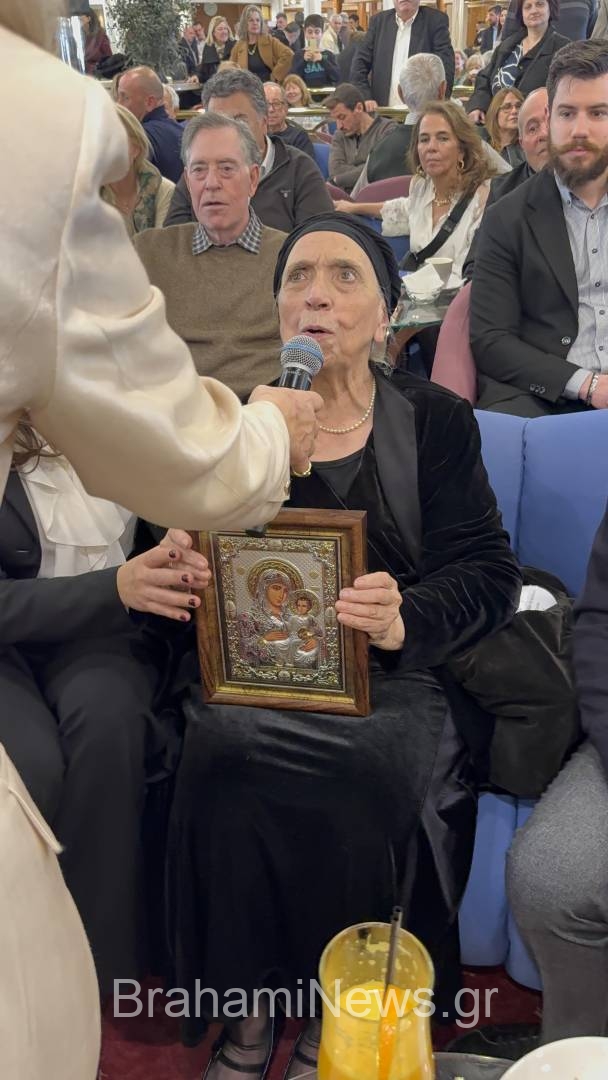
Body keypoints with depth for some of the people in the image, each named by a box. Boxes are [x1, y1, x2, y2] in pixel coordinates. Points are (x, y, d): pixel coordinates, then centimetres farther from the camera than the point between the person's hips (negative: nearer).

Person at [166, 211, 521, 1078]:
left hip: (391, 680, -1)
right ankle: (245, 1008, -9)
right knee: (222, 747, -31)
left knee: (367, 763, -32)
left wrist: (406, 622, -19)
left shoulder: (438, 422, 9)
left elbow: (491, 573, 2)